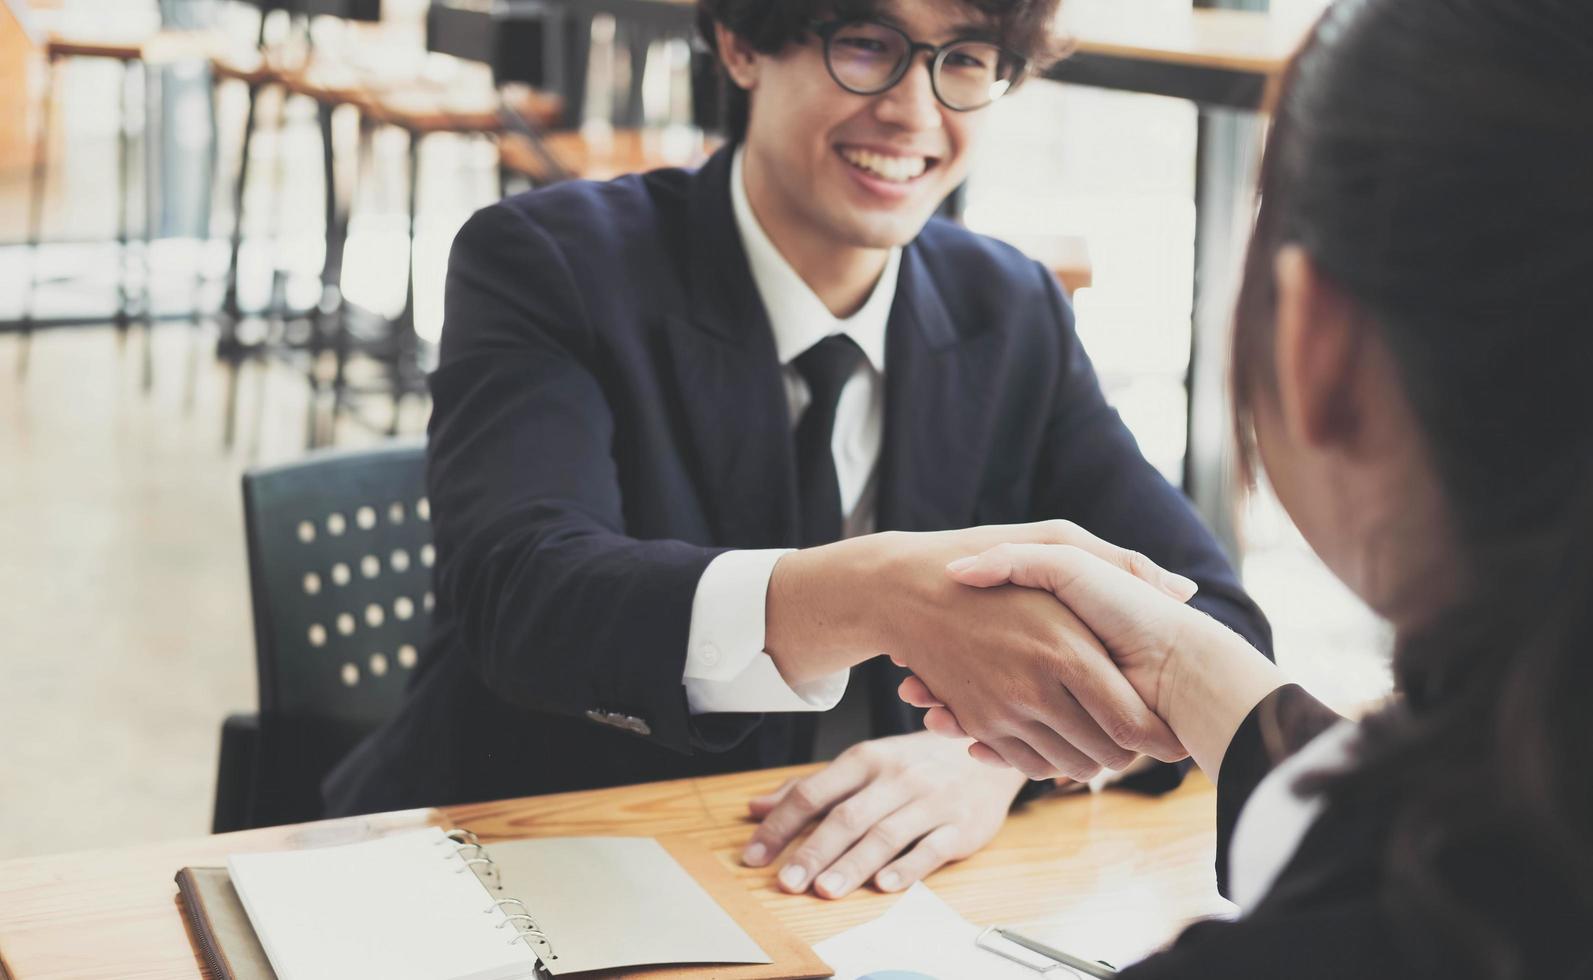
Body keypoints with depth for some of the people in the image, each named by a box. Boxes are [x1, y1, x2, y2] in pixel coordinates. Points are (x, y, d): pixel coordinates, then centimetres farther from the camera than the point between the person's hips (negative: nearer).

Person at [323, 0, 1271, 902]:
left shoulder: (1015, 318, 1)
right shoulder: (547, 262, -11)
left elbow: (1216, 624, -4)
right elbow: (523, 596, -28)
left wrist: (1001, 752, -25)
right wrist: (891, 592, -45)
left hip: (851, 889, 3)